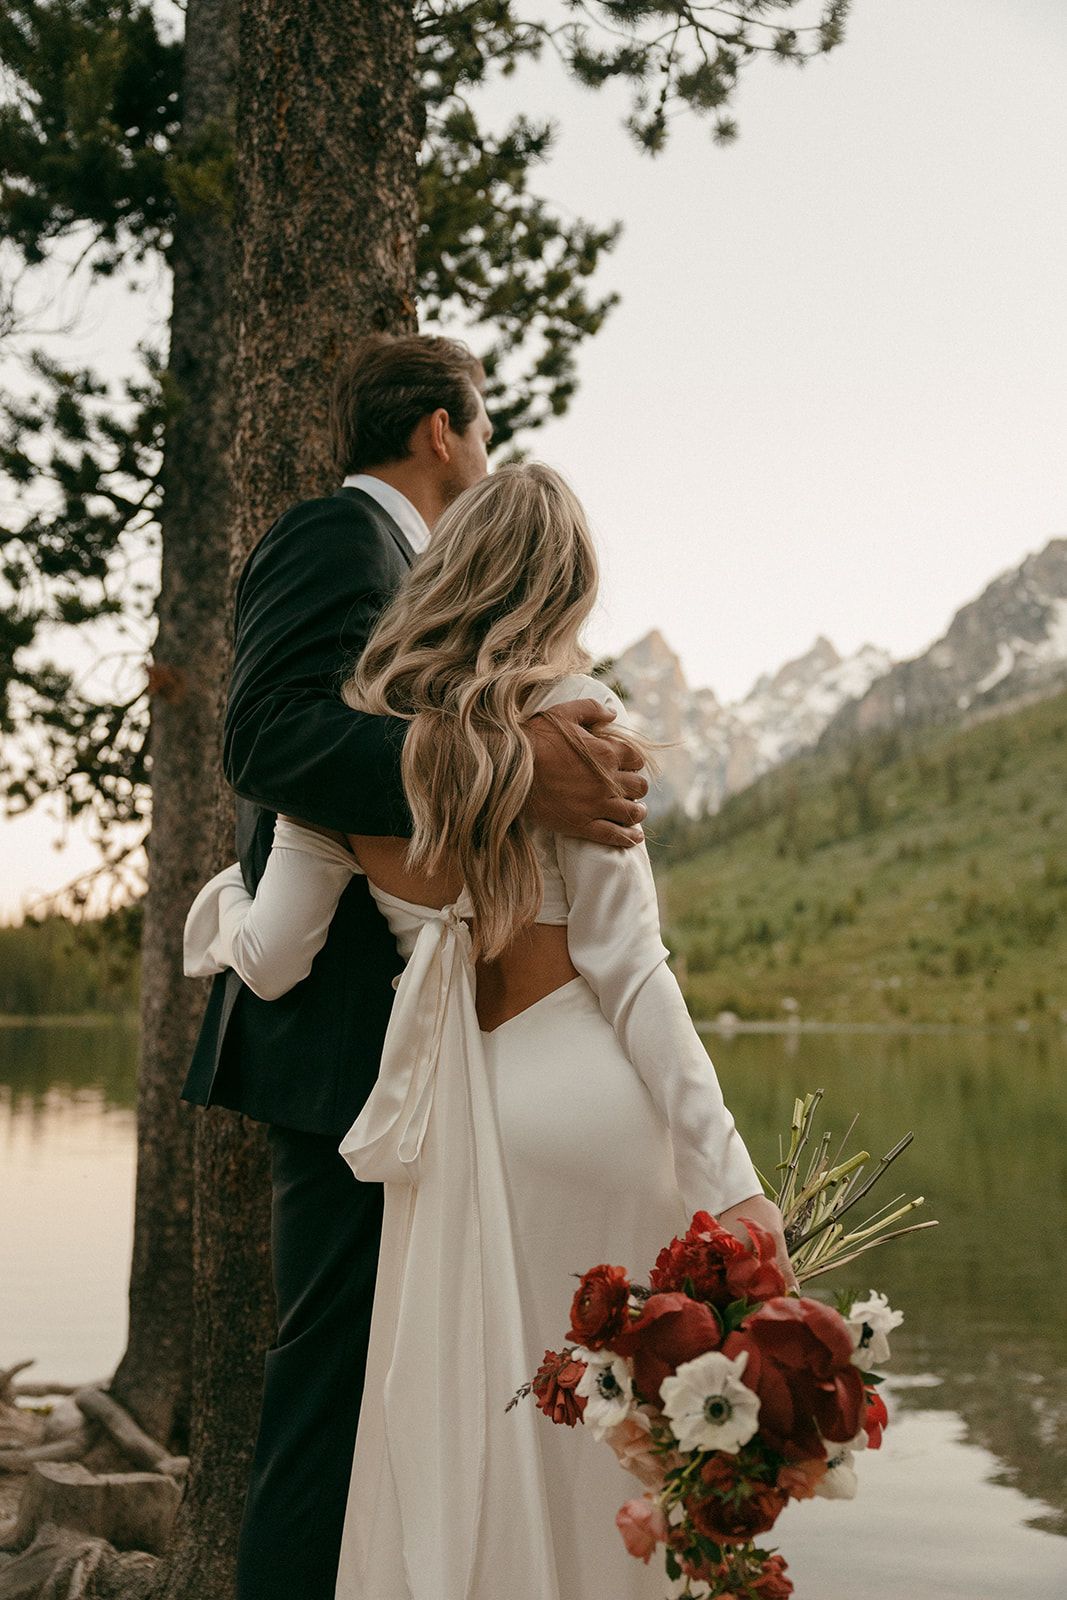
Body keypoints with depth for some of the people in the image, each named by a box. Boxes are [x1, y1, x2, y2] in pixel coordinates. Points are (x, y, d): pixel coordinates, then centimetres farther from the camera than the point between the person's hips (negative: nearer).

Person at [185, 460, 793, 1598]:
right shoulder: (569, 715, -3)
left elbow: (269, 961, 6)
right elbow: (625, 962, -8)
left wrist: (218, 902, 30)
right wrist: (729, 1181, -6)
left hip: (457, 1112, 3)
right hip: (590, 1097, -2)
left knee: (451, 1454, 16)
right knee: (602, 1453, 12)